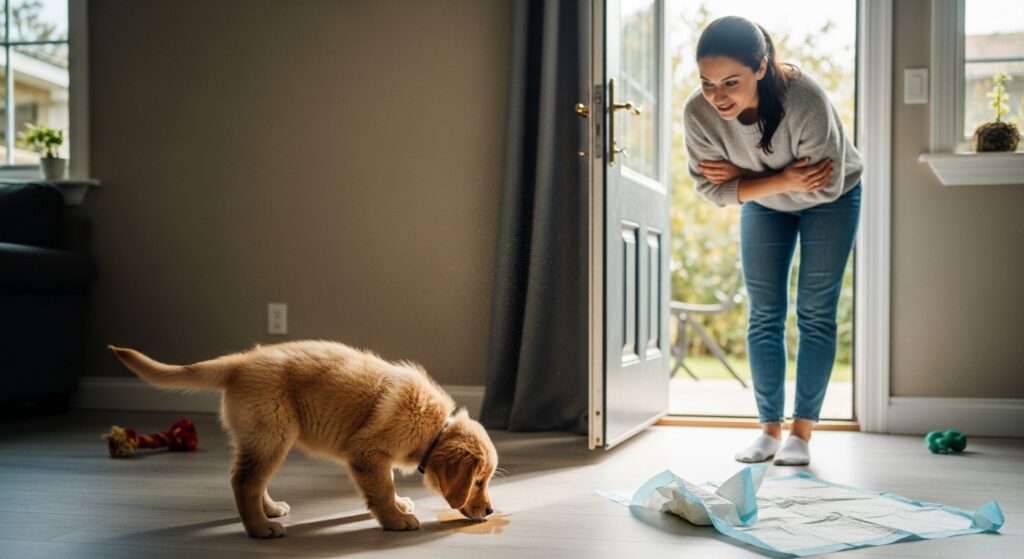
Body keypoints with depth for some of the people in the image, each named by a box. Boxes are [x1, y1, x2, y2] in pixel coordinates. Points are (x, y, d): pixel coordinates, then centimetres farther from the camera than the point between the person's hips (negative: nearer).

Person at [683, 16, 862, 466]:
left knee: (815, 311, -3)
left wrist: (740, 174, -29)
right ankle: (770, 429, 10)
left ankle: (801, 432, 4)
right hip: (763, 204, 3)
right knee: (764, 314, 1)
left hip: (830, 200, -3)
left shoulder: (807, 102, -40)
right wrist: (783, 180, -32)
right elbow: (712, 189, -21)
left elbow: (827, 186, -30)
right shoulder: (698, 113, -31)